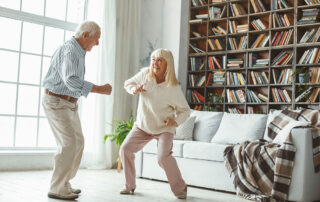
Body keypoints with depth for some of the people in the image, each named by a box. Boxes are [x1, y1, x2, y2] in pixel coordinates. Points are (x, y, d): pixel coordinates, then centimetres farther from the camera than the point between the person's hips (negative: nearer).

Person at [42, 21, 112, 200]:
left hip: (69, 104, 10)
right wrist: (100, 89, -31)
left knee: (78, 143, 10)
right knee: (69, 144, -13)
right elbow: (71, 80, -33)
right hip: (56, 102, -10)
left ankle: (64, 184, 18)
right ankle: (57, 189, -5)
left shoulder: (78, 52, 13)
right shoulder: (69, 50, -19)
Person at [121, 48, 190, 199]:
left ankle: (180, 189, -1)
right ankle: (130, 186, 13)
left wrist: (176, 120, -30)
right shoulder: (145, 74, -9)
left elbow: (185, 110, -9)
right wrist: (134, 89, -16)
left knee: (163, 157, -23)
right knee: (125, 149, -6)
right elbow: (128, 83, 8)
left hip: (164, 128, -4)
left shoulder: (173, 88, -18)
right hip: (143, 125, 5)